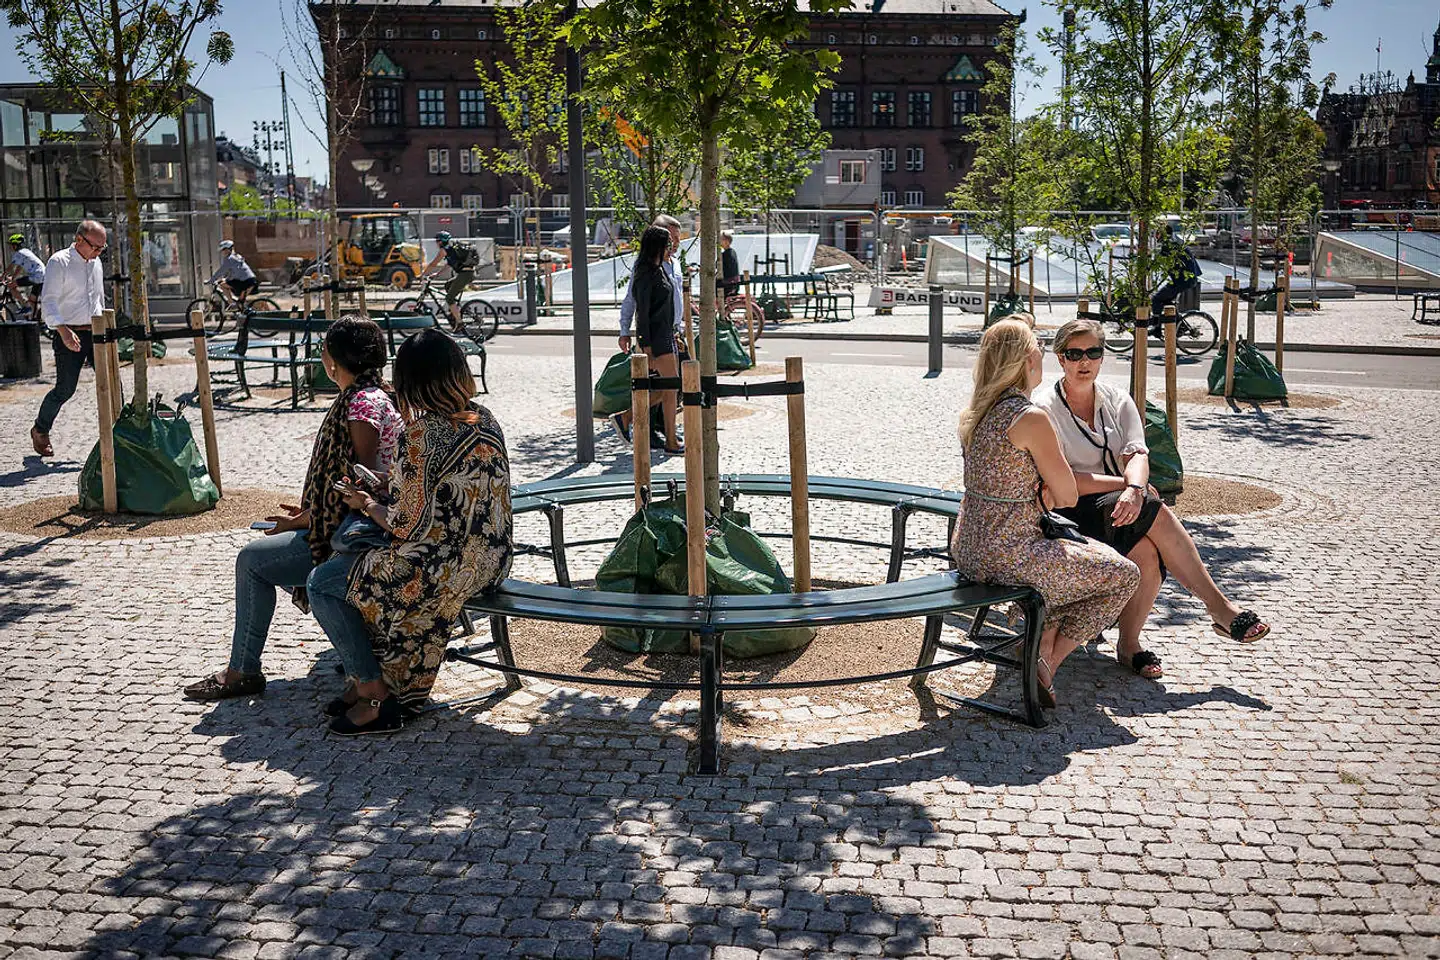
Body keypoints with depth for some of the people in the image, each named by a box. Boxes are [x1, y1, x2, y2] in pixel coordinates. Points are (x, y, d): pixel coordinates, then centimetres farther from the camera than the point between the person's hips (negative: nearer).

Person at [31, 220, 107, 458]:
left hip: (96, 332, 6)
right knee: (65, 389, -2)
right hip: (69, 335, -6)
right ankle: (40, 431, 20)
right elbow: (48, 301, -18)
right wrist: (64, 331, -31)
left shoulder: (96, 263, 12)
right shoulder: (59, 262, -10)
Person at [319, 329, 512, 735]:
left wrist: (367, 503, 1)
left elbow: (409, 528, -18)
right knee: (350, 547, 26)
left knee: (323, 585, 6)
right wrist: (388, 487, 17)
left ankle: (377, 696, 12)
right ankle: (364, 681, 29)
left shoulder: (425, 434, -21)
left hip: (448, 567, -9)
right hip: (490, 557, 9)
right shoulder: (484, 420, 5)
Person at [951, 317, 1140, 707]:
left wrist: (1043, 486, 2)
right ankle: (1047, 664, 6)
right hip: (1009, 555, -9)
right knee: (1124, 575, 9)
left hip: (968, 550, 9)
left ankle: (1041, 642, 21)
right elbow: (1068, 496, -11)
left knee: (1091, 550, 31)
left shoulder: (976, 412, 6)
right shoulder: (1031, 418, -19)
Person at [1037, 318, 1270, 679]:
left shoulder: (1118, 401, 11)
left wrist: (1134, 489, -27)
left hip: (1120, 504, 5)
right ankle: (1218, 606, -19)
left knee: (1146, 551, -28)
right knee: (1155, 512, -28)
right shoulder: (1045, 410, -5)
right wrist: (1125, 483, -16)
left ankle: (1129, 644, -13)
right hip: (1071, 516, -5)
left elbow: (1137, 454, -5)